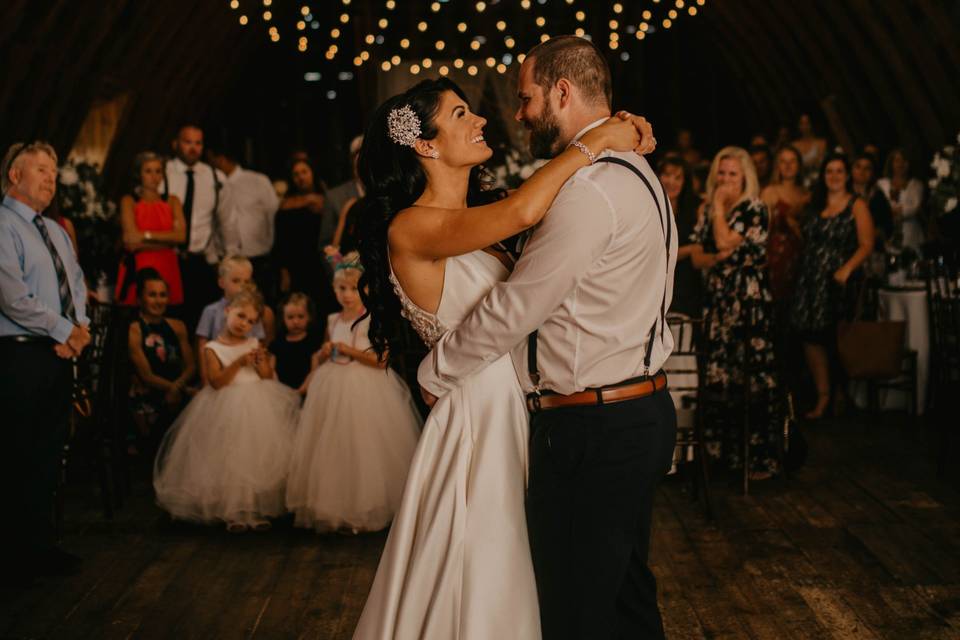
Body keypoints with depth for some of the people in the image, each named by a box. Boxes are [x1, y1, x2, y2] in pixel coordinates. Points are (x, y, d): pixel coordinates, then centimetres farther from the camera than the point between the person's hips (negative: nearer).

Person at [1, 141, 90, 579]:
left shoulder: (57, 232, 19)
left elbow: (77, 288, 18)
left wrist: (79, 330, -1)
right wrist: (64, 330, -12)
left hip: (60, 355, 8)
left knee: (48, 456, 12)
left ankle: (41, 545, 21)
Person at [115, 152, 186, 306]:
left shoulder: (172, 201, 12)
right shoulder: (129, 201, 4)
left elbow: (181, 236, -2)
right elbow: (131, 242, -7)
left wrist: (146, 235, -7)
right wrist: (166, 241, -5)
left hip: (166, 268, 2)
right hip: (137, 268, -2)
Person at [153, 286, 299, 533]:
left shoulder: (255, 345, 8)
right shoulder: (213, 348, -2)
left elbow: (269, 379, 8)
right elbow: (217, 381, -12)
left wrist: (262, 362, -11)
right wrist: (239, 362, -20)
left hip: (259, 405, 3)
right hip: (228, 408, -3)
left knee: (259, 459, 2)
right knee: (229, 461, -2)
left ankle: (257, 511, 11)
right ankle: (232, 512, 9)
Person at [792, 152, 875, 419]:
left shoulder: (857, 206, 0)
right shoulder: (815, 205, 15)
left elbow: (866, 245, -8)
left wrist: (847, 269, -20)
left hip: (838, 281, -5)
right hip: (811, 280, 5)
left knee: (837, 339, -4)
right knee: (810, 335, -2)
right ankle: (823, 395, 8)